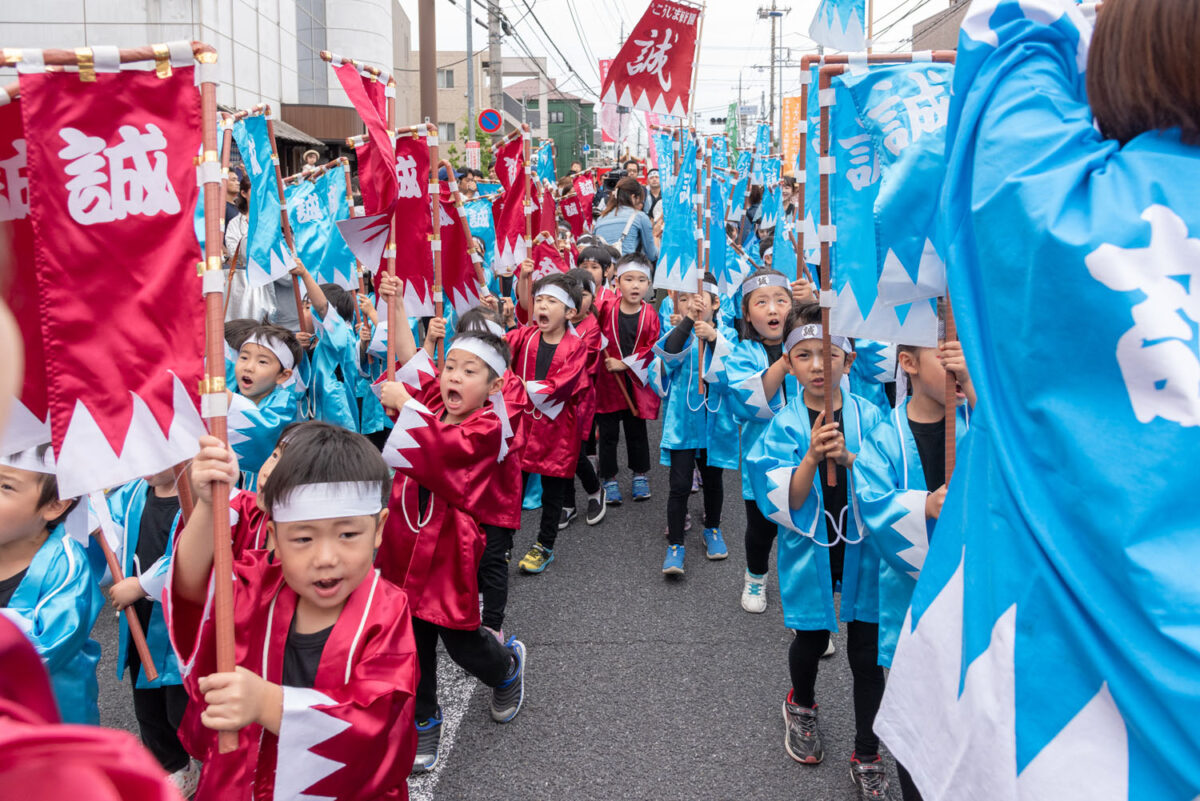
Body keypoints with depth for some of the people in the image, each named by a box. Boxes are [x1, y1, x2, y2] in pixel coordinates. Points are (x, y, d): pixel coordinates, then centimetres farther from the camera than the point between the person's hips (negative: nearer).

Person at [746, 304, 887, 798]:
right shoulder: (785, 425, -7)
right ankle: (801, 706, 48)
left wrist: (848, 458, -26)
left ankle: (867, 758, 22)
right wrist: (812, 456, -29)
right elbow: (785, 503, -14)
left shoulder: (869, 416, -6)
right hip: (809, 549, 0)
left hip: (863, 548, 0)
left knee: (867, 652, 4)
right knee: (811, 640, 14)